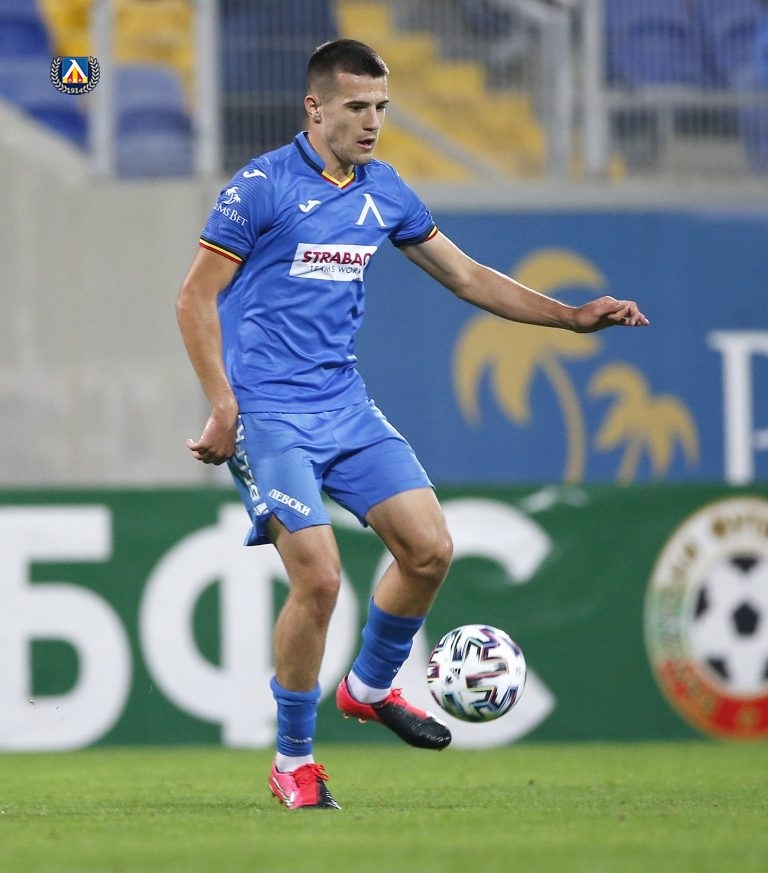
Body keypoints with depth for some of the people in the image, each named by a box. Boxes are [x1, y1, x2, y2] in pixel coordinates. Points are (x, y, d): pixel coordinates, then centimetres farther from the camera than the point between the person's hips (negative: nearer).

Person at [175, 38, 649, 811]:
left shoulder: (384, 191, 9)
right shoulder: (261, 186, -10)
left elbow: (466, 277, 18)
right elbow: (195, 298, -8)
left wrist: (572, 316, 10)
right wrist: (224, 407, -16)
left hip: (345, 406, 7)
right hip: (268, 413, -6)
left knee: (429, 549, -3)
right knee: (318, 577, -16)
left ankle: (369, 687, 23)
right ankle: (293, 761, 1)